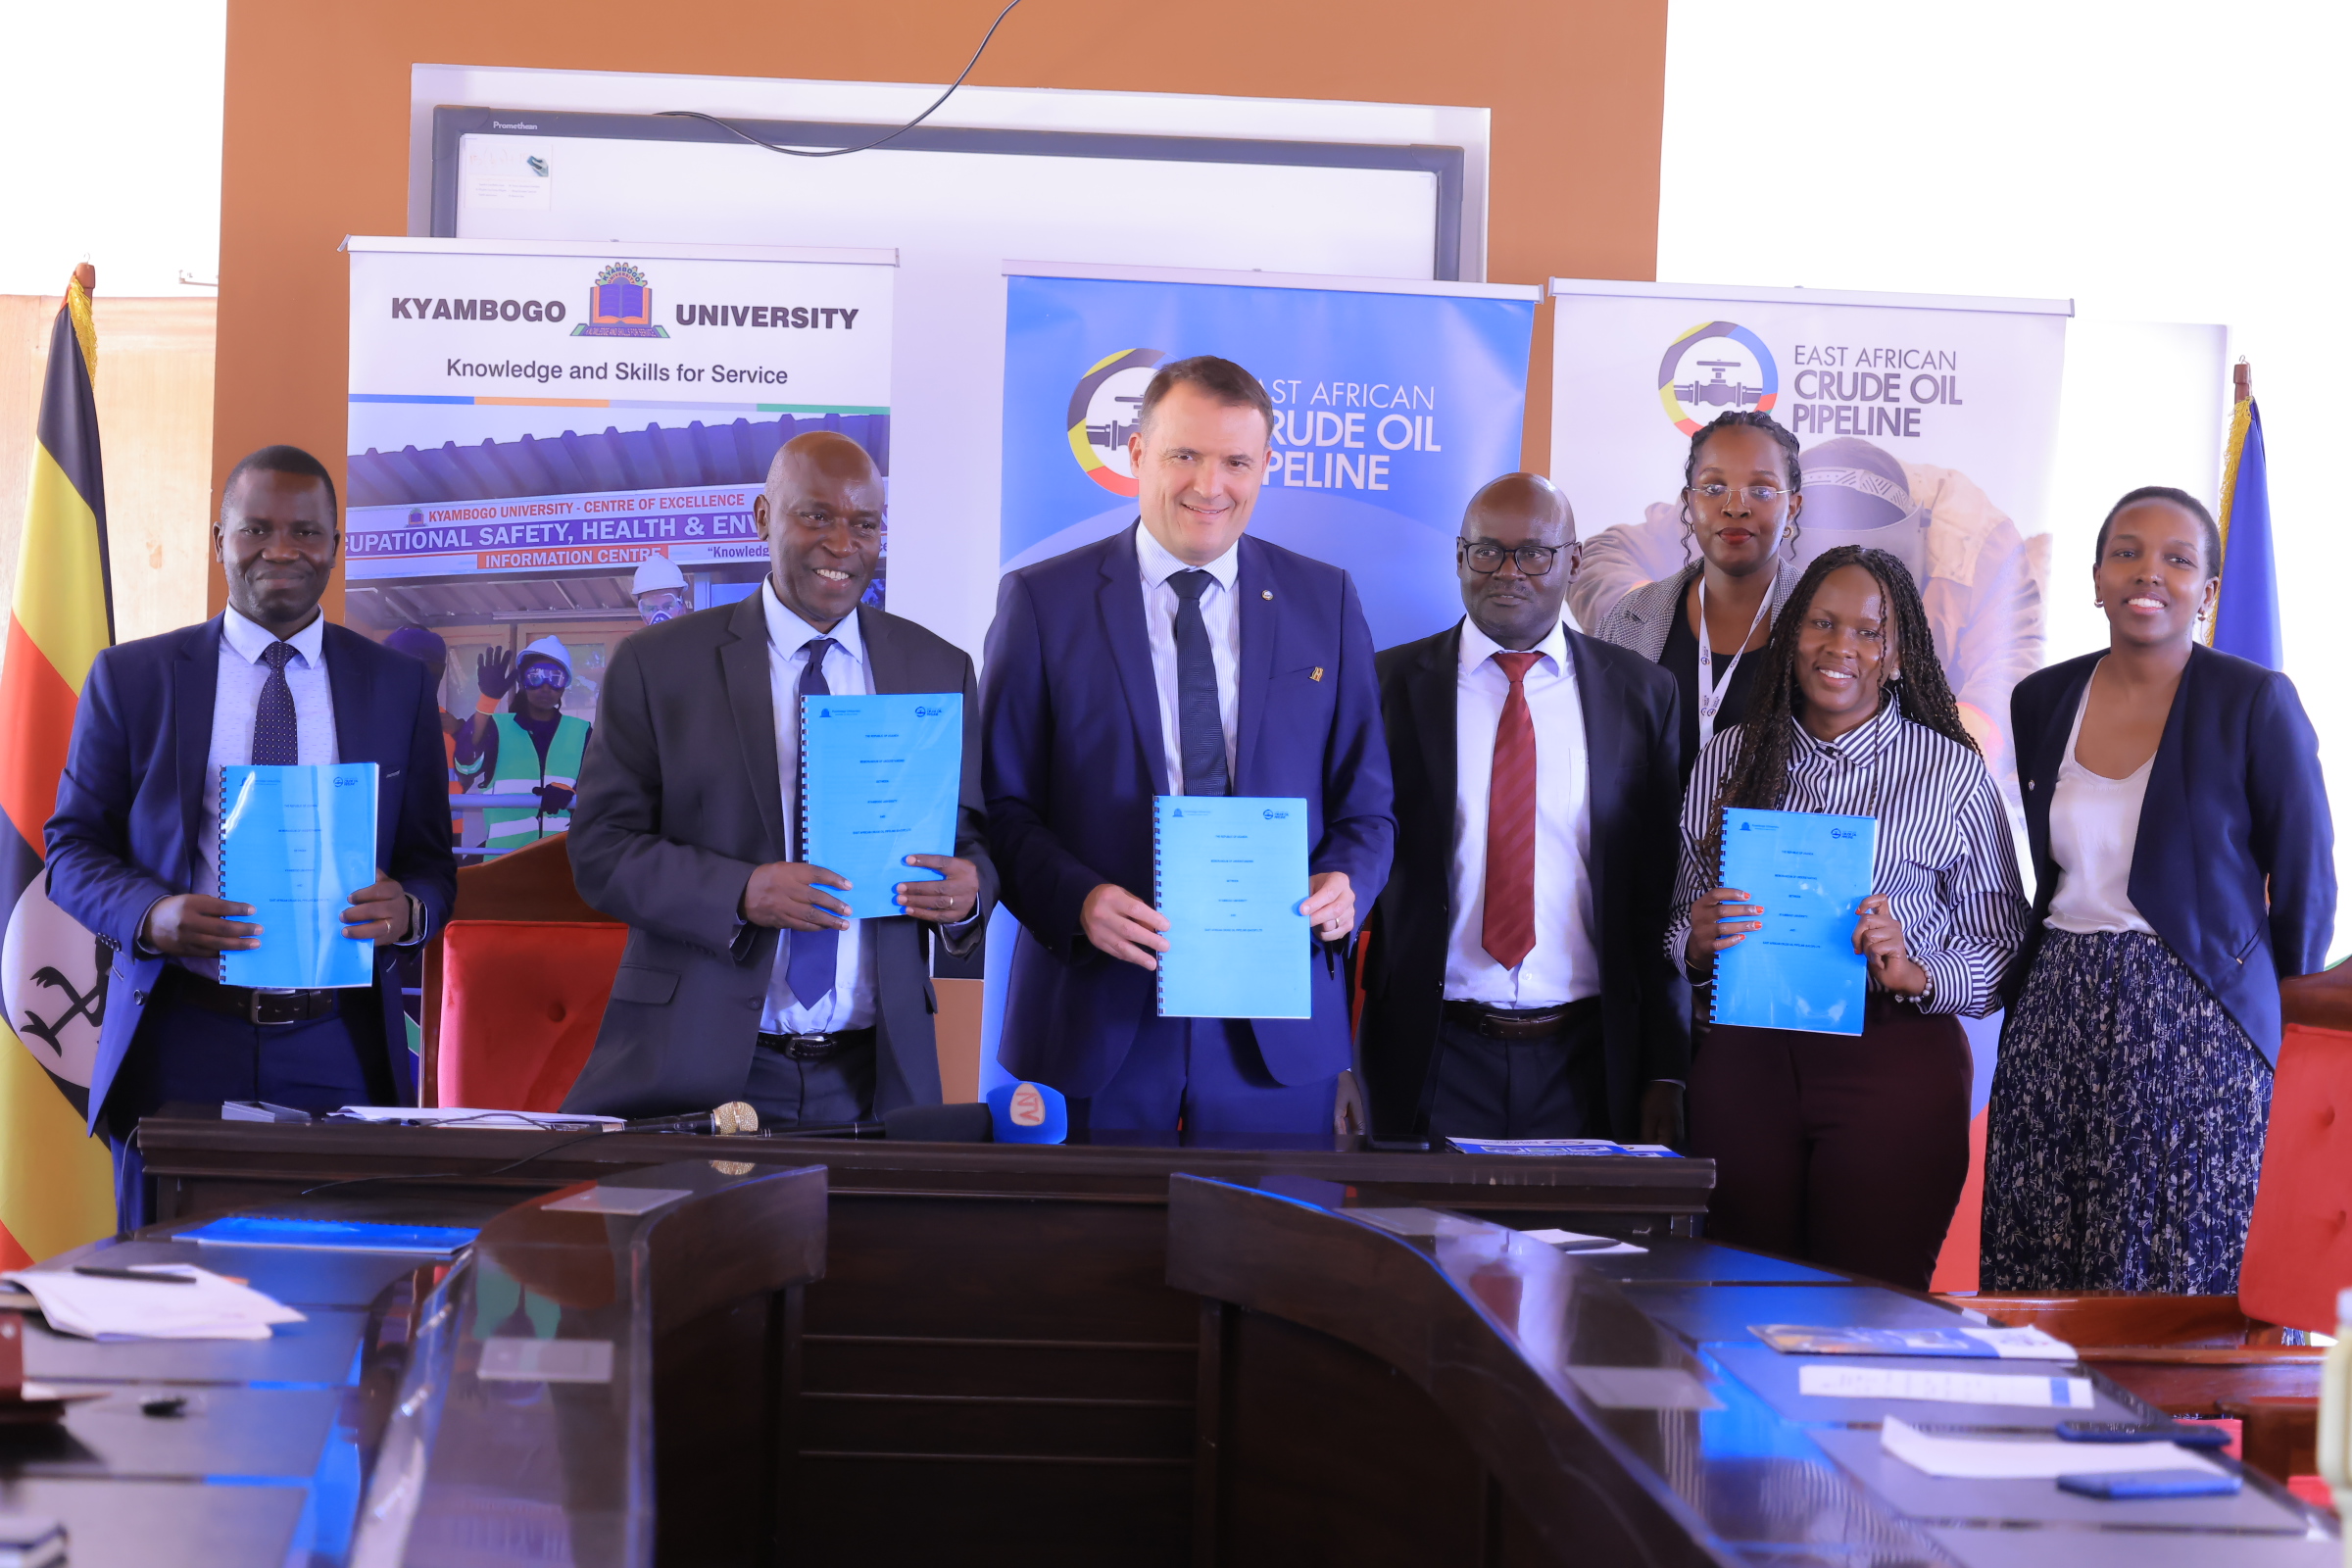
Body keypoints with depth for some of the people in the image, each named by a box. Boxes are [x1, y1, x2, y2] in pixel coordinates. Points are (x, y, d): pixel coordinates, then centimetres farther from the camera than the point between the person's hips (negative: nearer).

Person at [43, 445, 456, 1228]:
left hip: (339, 1053, 1)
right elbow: (72, 847, 6)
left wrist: (408, 908, -12)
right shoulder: (131, 678, 7)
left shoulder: (399, 686, 10)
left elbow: (431, 862, 12)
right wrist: (151, 914, -15)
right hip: (181, 1046, 0)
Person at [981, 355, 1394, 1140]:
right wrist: (1077, 899, -17)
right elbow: (1001, 802, 0)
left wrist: (1346, 881, -10)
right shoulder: (1042, 600, 2)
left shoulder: (1325, 601, 9)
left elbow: (1364, 802, 12)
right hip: (1095, 1020, -2)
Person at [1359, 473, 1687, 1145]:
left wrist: (1666, 1071, 0)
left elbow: (1662, 894, 5)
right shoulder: (1389, 686, 3)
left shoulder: (1642, 693, 5)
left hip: (1587, 1066, 1)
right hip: (1432, 1060, -1)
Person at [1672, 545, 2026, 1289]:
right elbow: (1680, 922, 17)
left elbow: (2004, 945, 2)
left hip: (1896, 1066, -2)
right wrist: (1697, 942, -5)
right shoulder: (1727, 760, 10)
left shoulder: (1952, 772, 3)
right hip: (1745, 1060, 2)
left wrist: (1915, 974, -15)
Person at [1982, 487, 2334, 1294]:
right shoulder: (2042, 701, 8)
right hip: (2053, 1018, 4)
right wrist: (2063, 975, 16)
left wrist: (2279, 1026, 7)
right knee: (2033, 1291, 3)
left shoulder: (2255, 703, -5)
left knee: (2175, 1282, -4)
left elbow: (2305, 884, 2)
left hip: (2193, 1028, -4)